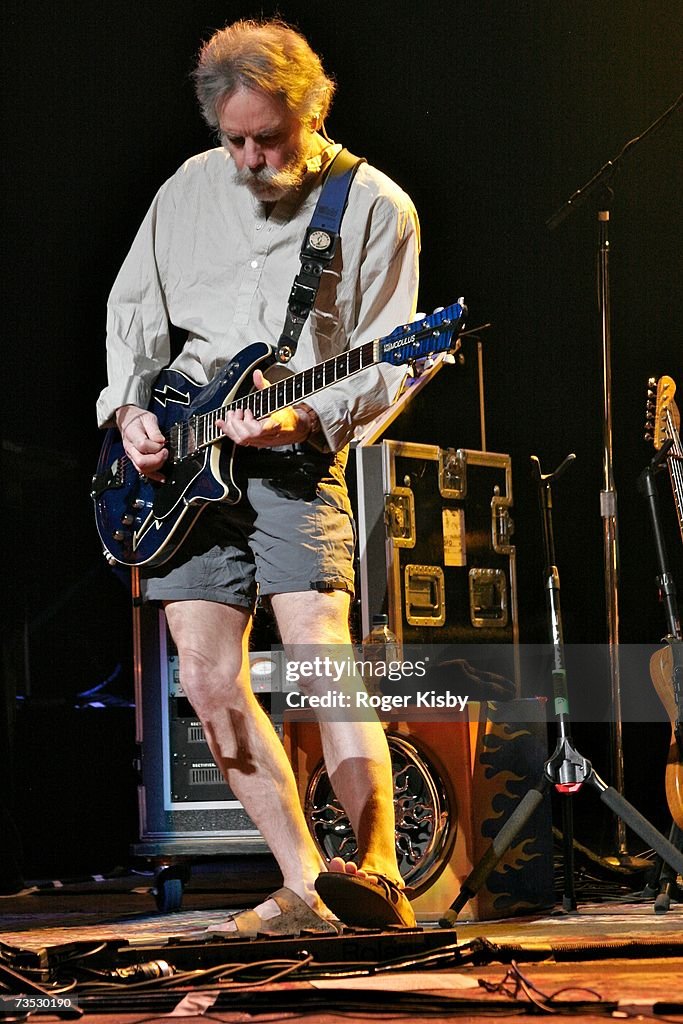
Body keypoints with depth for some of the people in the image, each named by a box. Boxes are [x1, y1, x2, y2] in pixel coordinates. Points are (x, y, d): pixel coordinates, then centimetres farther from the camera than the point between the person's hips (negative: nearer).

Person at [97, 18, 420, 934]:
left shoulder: (375, 208, -4)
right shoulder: (189, 189, 9)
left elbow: (385, 367, -6)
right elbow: (133, 312, 18)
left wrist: (301, 421, -22)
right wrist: (129, 407, 2)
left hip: (296, 460, -5)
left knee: (321, 658, -21)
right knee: (210, 682, -1)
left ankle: (378, 874, -23)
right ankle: (305, 887, 5)